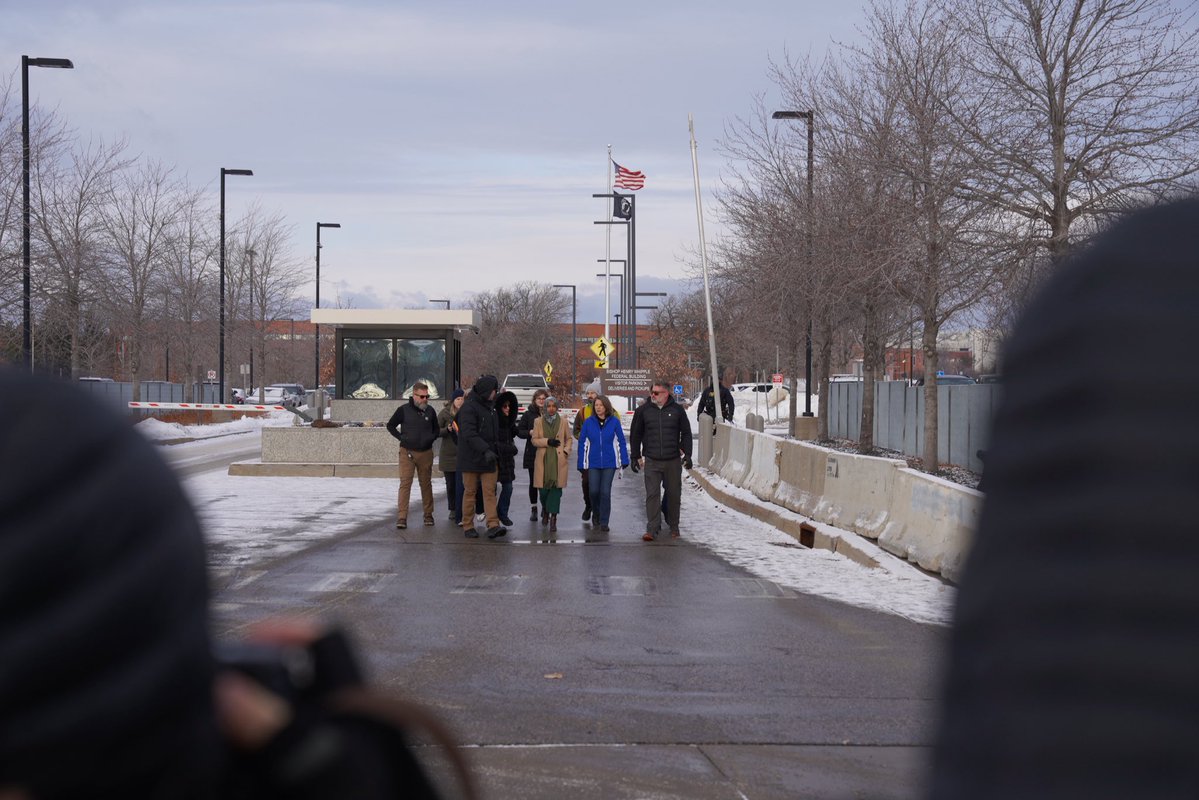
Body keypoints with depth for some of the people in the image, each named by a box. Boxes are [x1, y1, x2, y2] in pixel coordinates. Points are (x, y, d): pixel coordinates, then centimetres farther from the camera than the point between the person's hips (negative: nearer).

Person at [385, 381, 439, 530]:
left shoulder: (430, 411, 6)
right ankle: (401, 517, -11)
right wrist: (401, 437, -3)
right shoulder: (403, 410, -3)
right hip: (407, 452, -3)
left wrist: (431, 438, 0)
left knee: (426, 484, 11)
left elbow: (436, 430, 19)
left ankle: (428, 515, 21)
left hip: (426, 453, 3)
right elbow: (390, 425, 8)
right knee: (405, 484, -9)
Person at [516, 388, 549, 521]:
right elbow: (520, 431, 6)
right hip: (532, 454, 1)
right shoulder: (528, 415, 5)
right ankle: (534, 508, 15)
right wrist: (529, 433, -12)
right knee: (533, 482, 6)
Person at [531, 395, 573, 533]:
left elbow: (569, 439, 16)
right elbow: (534, 440, 3)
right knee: (544, 489, 2)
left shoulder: (563, 422, 7)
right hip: (543, 460, 0)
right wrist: (548, 441, -12)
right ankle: (545, 510, 34)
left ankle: (553, 519, -4)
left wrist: (566, 450, 0)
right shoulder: (538, 421, 5)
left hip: (559, 460, 0)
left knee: (556, 489, -7)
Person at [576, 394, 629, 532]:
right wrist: (582, 464, 2)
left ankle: (604, 522, 6)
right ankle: (597, 514, 29)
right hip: (593, 463, 1)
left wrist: (624, 461, 0)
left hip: (609, 464, -1)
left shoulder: (614, 421, -3)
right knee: (594, 491, -1)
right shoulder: (588, 422, -1)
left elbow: (621, 442, 3)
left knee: (605, 492, -4)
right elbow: (582, 443, 3)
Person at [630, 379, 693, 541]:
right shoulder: (643, 410, 2)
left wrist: (687, 454, 3)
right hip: (651, 461, -1)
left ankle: (673, 527, 24)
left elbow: (686, 433, 9)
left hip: (673, 461, 1)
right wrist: (635, 456, 8)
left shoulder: (677, 410, 2)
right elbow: (635, 435, 10)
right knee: (652, 495, -7)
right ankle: (652, 529, -8)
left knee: (674, 494, 9)